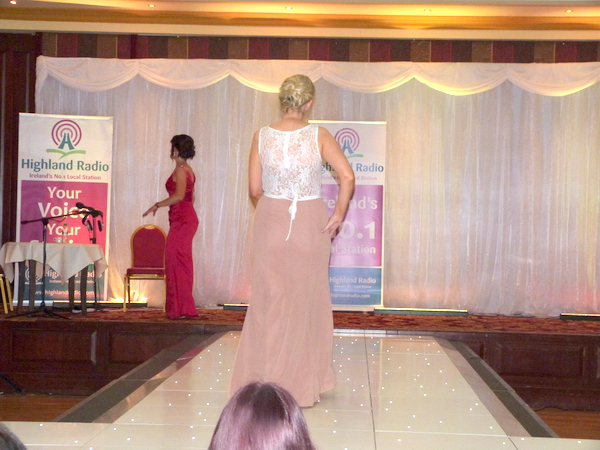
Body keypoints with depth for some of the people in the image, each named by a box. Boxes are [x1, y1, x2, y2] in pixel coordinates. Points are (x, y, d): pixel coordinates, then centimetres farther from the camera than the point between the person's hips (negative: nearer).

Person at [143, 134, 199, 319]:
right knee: (182, 262, 12)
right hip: (188, 218, 10)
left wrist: (157, 205, -18)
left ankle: (181, 308, -6)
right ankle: (185, 308, 17)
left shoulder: (180, 169, -12)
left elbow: (179, 195, -25)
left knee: (176, 261, -8)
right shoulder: (188, 169, 16)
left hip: (181, 220, -10)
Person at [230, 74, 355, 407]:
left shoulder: (262, 136, -3)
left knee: (269, 300, 9)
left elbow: (255, 190, 0)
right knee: (306, 301, 10)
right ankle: (302, 382, 19)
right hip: (310, 224, -1)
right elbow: (347, 177, -15)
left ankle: (261, 379, 14)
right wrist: (339, 213, -4)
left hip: (271, 223, 1)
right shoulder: (319, 136, -7)